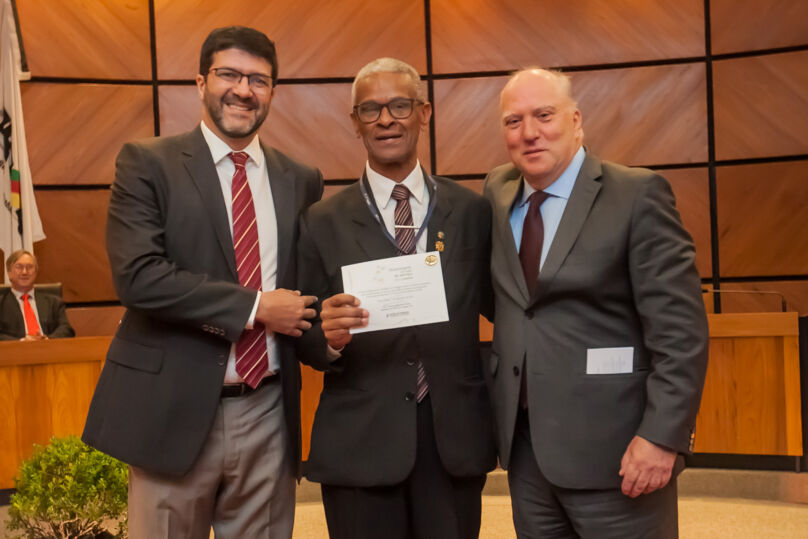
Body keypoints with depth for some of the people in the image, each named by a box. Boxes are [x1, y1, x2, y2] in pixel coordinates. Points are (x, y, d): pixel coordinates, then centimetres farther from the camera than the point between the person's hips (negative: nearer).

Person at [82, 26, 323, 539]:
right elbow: (138, 275, -15)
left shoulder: (300, 181, 8)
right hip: (174, 410, -3)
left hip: (269, 414, 3)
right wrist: (255, 307, -15)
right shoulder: (148, 164, -3)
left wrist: (310, 317, -3)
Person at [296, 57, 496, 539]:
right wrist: (329, 337, -19)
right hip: (359, 444, -1)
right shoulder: (323, 222, 1)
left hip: (456, 439, 1)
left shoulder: (472, 212, 4)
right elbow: (305, 341, 1)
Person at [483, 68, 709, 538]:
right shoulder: (497, 193, 8)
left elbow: (680, 328, -13)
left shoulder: (638, 194, -9)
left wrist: (662, 435, -19)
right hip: (524, 446, 5)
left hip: (611, 448, -5)